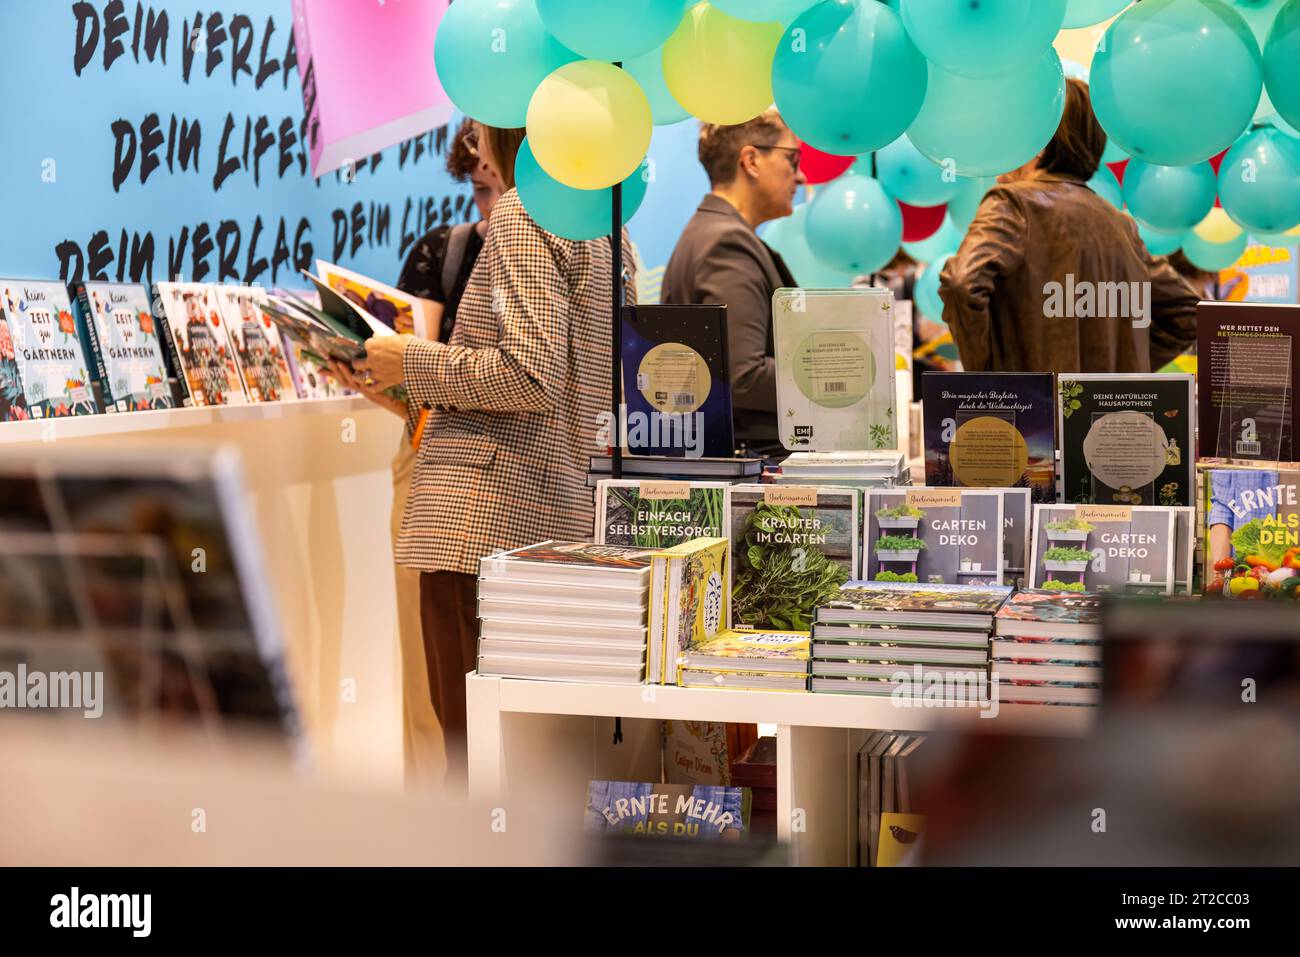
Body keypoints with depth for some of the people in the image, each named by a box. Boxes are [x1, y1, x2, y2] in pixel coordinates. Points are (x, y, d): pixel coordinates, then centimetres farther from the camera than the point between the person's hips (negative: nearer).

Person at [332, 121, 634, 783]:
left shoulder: (525, 214, -8)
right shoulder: (605, 230, 20)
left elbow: (530, 375, -20)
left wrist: (412, 363, -6)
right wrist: (408, 396, 24)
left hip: (486, 519, -9)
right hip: (564, 516, 9)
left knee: (473, 744, -6)